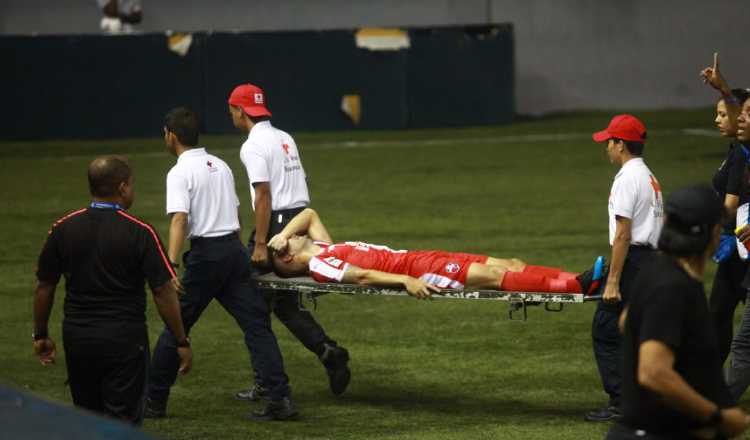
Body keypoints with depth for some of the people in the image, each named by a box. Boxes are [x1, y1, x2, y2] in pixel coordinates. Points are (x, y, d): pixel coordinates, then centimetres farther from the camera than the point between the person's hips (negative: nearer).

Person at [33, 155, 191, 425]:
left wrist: (41, 335, 16)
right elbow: (163, 291, -11)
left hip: (77, 339, 4)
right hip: (125, 339, -4)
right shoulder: (139, 232, -11)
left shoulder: (63, 229, -1)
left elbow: (45, 286, 5)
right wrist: (182, 342, -4)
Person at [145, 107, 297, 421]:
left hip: (205, 253, -6)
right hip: (235, 249, 6)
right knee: (257, 324, 1)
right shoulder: (220, 165, 16)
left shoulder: (180, 173, -7)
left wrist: (172, 266, -27)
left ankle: (155, 401, 14)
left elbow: (179, 219, -20)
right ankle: (281, 399, -9)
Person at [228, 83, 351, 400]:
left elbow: (263, 195, -18)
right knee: (285, 302, 16)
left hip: (276, 223, -9)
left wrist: (260, 243, -20)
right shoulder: (286, 139, 16)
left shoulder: (254, 146, -11)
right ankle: (327, 350, -3)